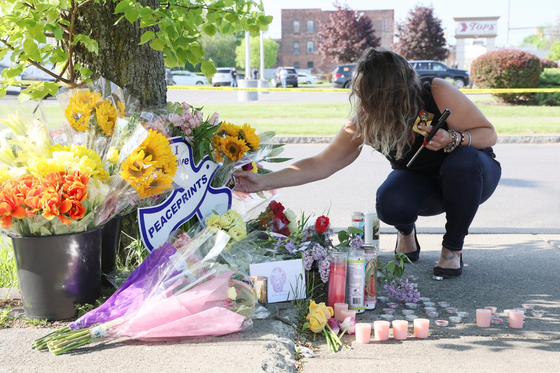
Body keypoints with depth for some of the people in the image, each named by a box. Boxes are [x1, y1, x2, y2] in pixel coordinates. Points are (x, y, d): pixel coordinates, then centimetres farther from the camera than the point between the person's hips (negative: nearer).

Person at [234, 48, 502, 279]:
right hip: (421, 185, 1)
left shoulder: (437, 93, -29)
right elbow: (321, 165, -16)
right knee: (390, 203, -33)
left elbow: (489, 134, -19)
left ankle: (453, 248, -13)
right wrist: (263, 182, -22)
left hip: (470, 175, 0)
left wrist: (452, 140, -40)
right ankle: (406, 234, 6)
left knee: (464, 160, -37)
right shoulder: (363, 124, -20)